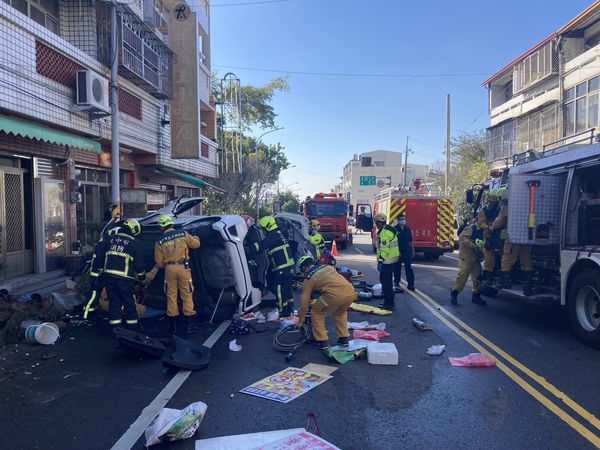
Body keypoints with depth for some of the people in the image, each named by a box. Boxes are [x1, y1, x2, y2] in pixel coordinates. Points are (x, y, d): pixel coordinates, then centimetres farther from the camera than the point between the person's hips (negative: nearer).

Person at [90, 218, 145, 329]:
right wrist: (141, 277, 17)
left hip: (108, 276, 4)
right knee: (129, 303, 8)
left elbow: (98, 258, 12)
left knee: (114, 301, 12)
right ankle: (132, 327, 15)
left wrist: (95, 275, 15)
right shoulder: (135, 243, 0)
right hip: (125, 278, -4)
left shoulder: (109, 239, 12)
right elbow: (139, 264, 1)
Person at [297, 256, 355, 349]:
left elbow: (304, 300, 17)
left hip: (334, 294, -6)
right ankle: (344, 338, 33)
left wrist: (301, 320, 27)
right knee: (340, 312, 34)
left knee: (316, 313, 18)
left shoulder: (309, 278, 14)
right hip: (350, 292, 6)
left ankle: (321, 341, 20)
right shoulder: (329, 267, 30)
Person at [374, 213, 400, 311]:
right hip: (393, 259, 11)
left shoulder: (384, 232, -18)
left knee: (385, 281, -5)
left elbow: (384, 249, -23)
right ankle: (389, 301, 26)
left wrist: (380, 261, -21)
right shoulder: (389, 229, 15)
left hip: (387, 261, -10)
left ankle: (389, 303, -1)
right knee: (387, 281, 18)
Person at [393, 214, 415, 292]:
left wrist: (412, 251, 10)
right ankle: (396, 284, 20)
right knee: (397, 269, 7)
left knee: (409, 268, 2)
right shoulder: (395, 229, -7)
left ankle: (410, 284, 9)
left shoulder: (407, 229, 7)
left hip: (407, 252, 3)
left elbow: (410, 241, 12)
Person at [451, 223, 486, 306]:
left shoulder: (481, 231, 14)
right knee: (462, 275, -9)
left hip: (476, 258, 8)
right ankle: (454, 294, 0)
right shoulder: (471, 228, -10)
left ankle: (476, 296, 19)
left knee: (477, 277, 9)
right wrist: (473, 245, -26)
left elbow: (482, 243, 22)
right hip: (466, 256, -8)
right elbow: (462, 237, -21)